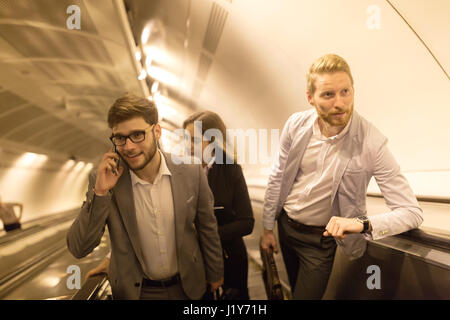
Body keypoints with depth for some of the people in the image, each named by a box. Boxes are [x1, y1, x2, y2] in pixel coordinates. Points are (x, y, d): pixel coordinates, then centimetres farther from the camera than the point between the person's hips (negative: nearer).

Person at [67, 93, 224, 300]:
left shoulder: (191, 172, -16)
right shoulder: (103, 180, -17)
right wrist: (100, 192, -29)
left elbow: (207, 228, -4)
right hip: (135, 290, 0)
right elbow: (78, 249, -17)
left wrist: (215, 275, 7)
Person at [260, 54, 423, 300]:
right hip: (285, 225, 4)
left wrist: (362, 223, -39)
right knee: (295, 289, 26)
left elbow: (411, 212, -21)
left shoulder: (372, 143, -25)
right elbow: (277, 179, -3)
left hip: (321, 238, -4)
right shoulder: (296, 125, -14)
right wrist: (267, 228, 3)